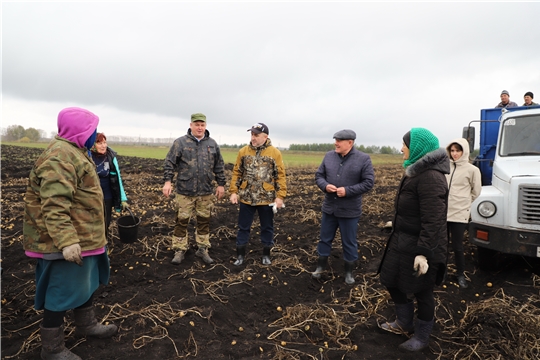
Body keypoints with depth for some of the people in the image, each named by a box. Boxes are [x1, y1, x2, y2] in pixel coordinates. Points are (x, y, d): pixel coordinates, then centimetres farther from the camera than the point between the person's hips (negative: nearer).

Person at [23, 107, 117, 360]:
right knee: (63, 291, 3)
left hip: (83, 235, 11)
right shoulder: (60, 157, -23)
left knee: (85, 280, 23)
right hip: (68, 242, -11)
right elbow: (54, 206, -31)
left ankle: (86, 325, 42)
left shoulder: (74, 151, 12)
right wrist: (66, 241, -35)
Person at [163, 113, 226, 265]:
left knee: (204, 221, 12)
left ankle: (202, 249, 26)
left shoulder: (212, 144, 6)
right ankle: (180, 250, 20)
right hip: (185, 191, -3)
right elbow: (169, 163, -4)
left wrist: (221, 184, 9)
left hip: (206, 192, 3)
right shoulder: (180, 142, -4)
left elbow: (219, 166, 11)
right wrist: (168, 181, -13)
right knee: (182, 221, 6)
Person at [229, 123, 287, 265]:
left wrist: (280, 196, -9)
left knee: (267, 227, 12)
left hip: (267, 199, -1)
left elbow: (280, 176, -4)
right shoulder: (243, 151, 2)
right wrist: (233, 191, -1)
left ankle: (266, 254, 29)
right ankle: (240, 255, 26)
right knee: (243, 227, 11)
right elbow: (237, 173, 6)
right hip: (246, 198, 2)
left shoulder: (275, 153, -4)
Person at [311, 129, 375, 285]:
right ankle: (320, 266, 34)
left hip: (349, 210, -3)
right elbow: (319, 175, 6)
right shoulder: (329, 156, 1)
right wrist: (325, 186, -15)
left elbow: (369, 182, -12)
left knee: (349, 243, 12)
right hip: (329, 208, 4)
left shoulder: (363, 159, -10)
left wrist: (348, 190, -21)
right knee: (325, 238, 16)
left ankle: (349, 271, 31)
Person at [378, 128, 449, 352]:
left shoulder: (431, 176, -22)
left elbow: (432, 220, -27)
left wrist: (424, 253, -27)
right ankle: (405, 323, 39)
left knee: (421, 291, 9)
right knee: (391, 280, 18)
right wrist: (396, 225, 20)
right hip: (403, 240, 10)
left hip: (420, 245, -10)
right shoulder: (417, 171, 10)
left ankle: (422, 335, 32)